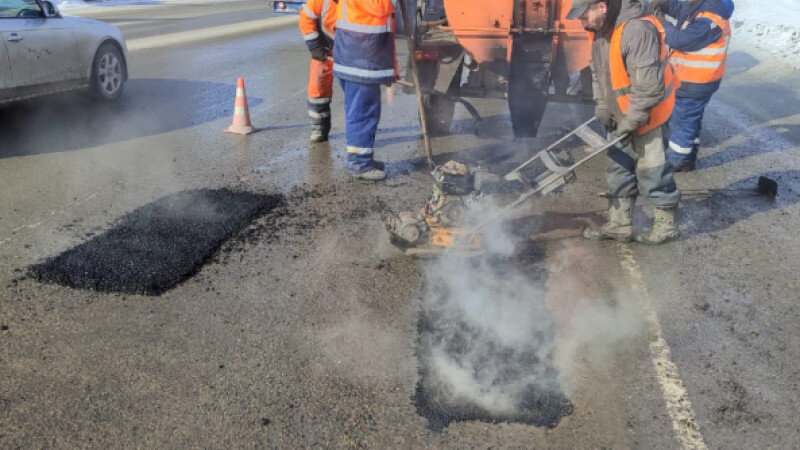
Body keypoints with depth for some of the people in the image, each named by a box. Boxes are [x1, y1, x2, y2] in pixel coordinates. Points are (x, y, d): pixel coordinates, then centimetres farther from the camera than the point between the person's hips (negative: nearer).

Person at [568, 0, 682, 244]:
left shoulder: (638, 29, -30)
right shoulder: (601, 29, -1)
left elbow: (650, 87, -29)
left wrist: (631, 121, -21)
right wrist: (601, 104, 5)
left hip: (645, 116, -9)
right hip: (620, 116, 9)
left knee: (652, 172, 3)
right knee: (619, 170, 14)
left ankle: (666, 224, 22)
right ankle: (619, 225, 26)